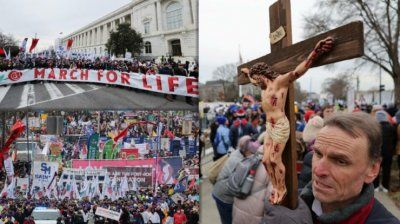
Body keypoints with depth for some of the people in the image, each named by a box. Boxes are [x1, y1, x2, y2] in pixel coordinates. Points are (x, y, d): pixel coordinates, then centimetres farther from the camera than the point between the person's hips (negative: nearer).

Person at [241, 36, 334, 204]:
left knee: (275, 160, -1)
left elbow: (297, 71, -25)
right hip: (269, 127, 8)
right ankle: (275, 188, 23)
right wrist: (247, 72, 55)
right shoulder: (263, 86, 14)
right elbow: (253, 81, 38)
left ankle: (282, 189, 18)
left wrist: (316, 52, -38)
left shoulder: (279, 82, -11)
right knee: (266, 160, 7)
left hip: (280, 126, -8)